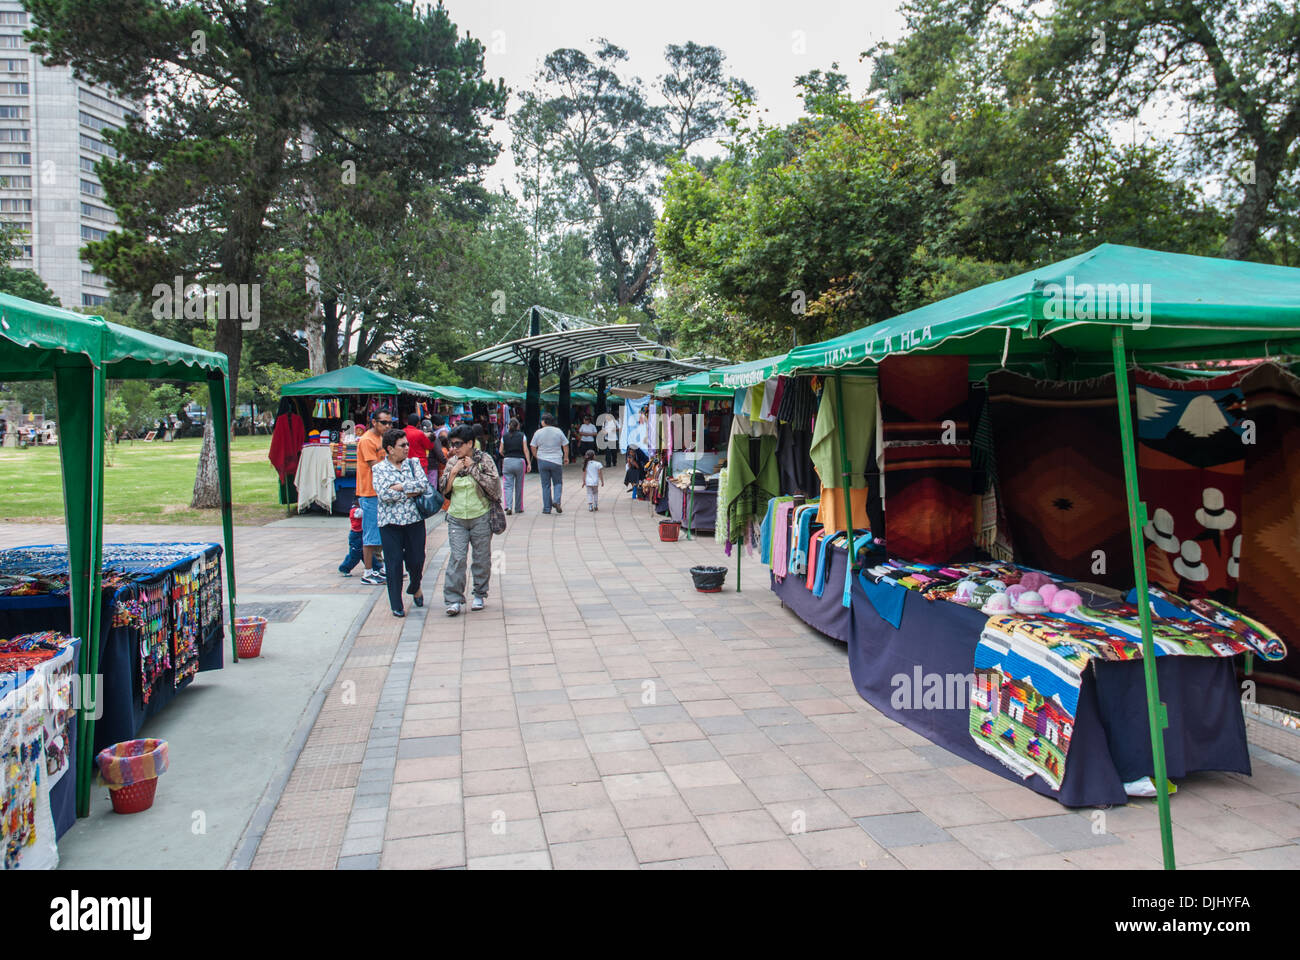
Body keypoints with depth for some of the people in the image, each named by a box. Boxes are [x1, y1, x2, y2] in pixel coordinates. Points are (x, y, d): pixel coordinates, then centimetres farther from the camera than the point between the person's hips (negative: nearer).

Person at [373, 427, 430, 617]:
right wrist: (410, 493, -12)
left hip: (415, 519, 2)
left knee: (416, 561, 6)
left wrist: (401, 486, -14)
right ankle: (396, 605, 12)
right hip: (390, 523, -2)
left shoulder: (413, 463, 8)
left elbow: (424, 484, -8)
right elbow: (384, 495, -14)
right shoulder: (379, 468, 0)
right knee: (395, 563, 0)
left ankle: (414, 588, 37)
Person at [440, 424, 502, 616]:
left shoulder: (484, 460, -3)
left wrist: (473, 468, -14)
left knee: (482, 558, 6)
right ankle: (454, 600, -4)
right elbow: (444, 490, 6)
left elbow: (493, 484, -14)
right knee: (457, 558, -7)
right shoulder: (452, 462, 7)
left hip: (480, 517, -2)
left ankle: (479, 595, 22)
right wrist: (453, 472, -7)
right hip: (457, 518, 2)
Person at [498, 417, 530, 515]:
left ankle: (508, 506, -17)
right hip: (519, 461, -1)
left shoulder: (504, 436, 4)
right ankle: (518, 508, 17)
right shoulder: (522, 435, 0)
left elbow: (501, 450, 5)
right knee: (519, 486, 10)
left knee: (508, 485, 1)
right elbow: (525, 450, -4)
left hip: (507, 462, 1)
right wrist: (529, 463, -2)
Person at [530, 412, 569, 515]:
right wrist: (566, 457, 15)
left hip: (542, 461, 1)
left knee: (545, 485, 7)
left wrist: (537, 457, 19)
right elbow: (565, 446, 1)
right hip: (556, 461, 0)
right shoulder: (558, 431, -3)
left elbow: (533, 447, 3)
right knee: (558, 483, 13)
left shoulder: (538, 432, -2)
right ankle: (556, 501, -10)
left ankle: (546, 508, 7)